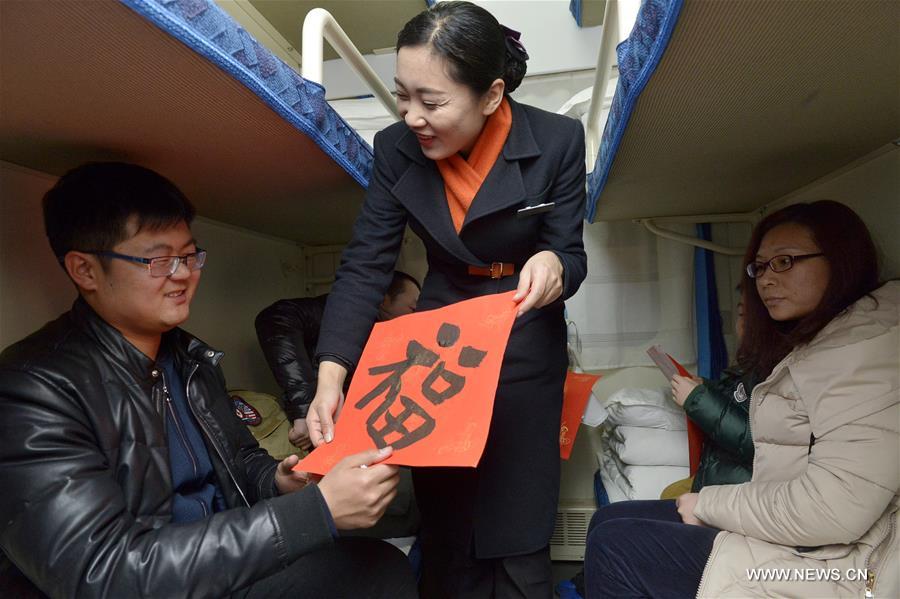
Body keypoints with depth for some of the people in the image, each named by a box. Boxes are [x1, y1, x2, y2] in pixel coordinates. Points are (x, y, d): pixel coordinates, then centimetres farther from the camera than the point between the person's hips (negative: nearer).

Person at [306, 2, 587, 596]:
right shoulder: (398, 149, -10)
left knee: (516, 536, 4)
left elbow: (570, 254, -8)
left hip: (523, 349, -1)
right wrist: (330, 378, -20)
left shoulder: (557, 140, -14)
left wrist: (553, 268, -33)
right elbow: (364, 267, -11)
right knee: (445, 529, 11)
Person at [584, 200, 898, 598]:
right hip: (781, 530, 9)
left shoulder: (865, 343, -15)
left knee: (613, 547, -8)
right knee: (609, 520, 5)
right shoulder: (814, 346, 15)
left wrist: (709, 504, -12)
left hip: (822, 566, -9)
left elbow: (834, 509, -25)